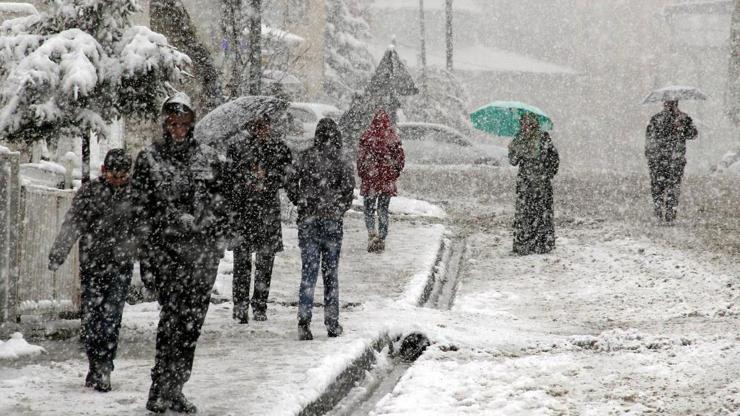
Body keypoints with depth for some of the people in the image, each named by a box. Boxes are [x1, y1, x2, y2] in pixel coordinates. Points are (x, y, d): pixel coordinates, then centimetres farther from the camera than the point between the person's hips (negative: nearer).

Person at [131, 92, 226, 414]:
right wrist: (145, 256, -5)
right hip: (165, 246, -4)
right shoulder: (149, 159, 3)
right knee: (173, 312, -16)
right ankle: (161, 389, -12)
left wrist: (217, 246, 9)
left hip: (202, 249, 4)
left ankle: (173, 389, 11)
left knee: (192, 320, 2)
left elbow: (217, 206, 15)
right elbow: (142, 211, 1)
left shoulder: (207, 159, 12)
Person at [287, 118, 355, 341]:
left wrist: (301, 204, 10)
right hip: (332, 221, -1)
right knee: (330, 272, 9)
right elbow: (349, 188, -9)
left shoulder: (306, 158, 0)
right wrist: (341, 208, 7)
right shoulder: (340, 161, -4)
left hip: (307, 220, 1)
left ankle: (304, 321, -13)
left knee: (308, 271, 2)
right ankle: (332, 323, 13)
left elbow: (291, 183, -2)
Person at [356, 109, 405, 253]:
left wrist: (361, 174, 8)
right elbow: (401, 157, 1)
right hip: (388, 181, 2)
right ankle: (381, 238, 11)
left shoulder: (367, 137, -9)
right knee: (383, 210, 11)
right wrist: (395, 173, 13)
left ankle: (372, 234, -12)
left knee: (369, 209, 8)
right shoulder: (393, 138, -3)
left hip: (370, 178, -2)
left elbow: (361, 157, -7)